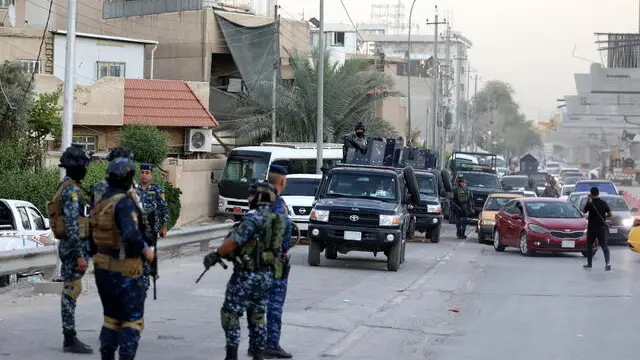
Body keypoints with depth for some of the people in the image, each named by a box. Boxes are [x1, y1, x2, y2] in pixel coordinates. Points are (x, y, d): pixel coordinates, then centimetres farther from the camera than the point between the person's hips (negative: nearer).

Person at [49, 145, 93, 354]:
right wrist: (80, 256, -23)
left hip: (68, 246, 10)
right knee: (71, 291, -7)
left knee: (71, 291, 11)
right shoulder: (72, 190, -17)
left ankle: (70, 339, 15)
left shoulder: (66, 188, 16)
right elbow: (71, 225, -23)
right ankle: (70, 340, -4)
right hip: (74, 247, -10)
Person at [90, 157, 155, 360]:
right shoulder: (124, 202, -19)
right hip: (126, 269, -8)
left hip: (103, 268, 8)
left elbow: (93, 237, 14)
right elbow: (131, 234, -31)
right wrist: (146, 250, -16)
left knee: (111, 318, 18)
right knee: (133, 320, 1)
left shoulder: (100, 203, 8)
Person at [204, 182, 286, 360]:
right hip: (267, 276, 8)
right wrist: (220, 254, 12)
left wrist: (217, 254, 0)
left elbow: (233, 243, -18)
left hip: (247, 275, -8)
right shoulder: (277, 220, 11)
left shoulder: (254, 217, -16)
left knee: (230, 314, 1)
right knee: (258, 316, 16)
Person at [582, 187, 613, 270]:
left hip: (592, 228, -2)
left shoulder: (590, 204, -12)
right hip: (602, 228, 2)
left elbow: (584, 211, 5)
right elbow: (610, 214, 2)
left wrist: (588, 200, 8)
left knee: (589, 245, 15)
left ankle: (589, 264, 20)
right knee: (604, 245, 1)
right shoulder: (604, 203, -2)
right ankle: (607, 263, -17)